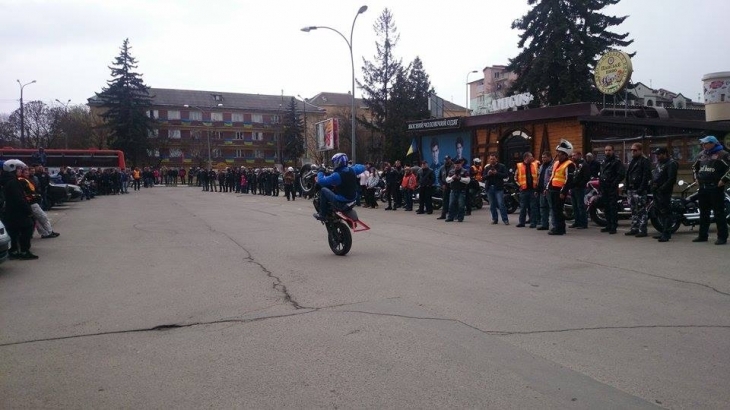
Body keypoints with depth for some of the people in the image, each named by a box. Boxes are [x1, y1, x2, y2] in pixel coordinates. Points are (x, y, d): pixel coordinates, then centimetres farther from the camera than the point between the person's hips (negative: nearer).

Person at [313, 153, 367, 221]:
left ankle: (322, 215, 7)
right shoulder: (352, 170, -2)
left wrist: (320, 172, -2)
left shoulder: (337, 175, -22)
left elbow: (321, 181, -21)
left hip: (340, 203, -7)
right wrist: (354, 165, 36)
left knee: (323, 190, 4)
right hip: (352, 200, 8)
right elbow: (362, 167, 19)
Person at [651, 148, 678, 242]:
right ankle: (664, 232, 22)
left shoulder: (671, 164, -8)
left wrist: (662, 188, -21)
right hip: (656, 191, 10)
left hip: (664, 192, -10)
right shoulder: (659, 163, 21)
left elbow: (671, 179, -17)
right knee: (660, 212, 14)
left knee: (665, 212, -10)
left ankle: (666, 234, -10)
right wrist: (653, 185, 12)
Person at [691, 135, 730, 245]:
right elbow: (695, 166, 32)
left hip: (716, 188, -7)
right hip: (703, 188, 7)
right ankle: (703, 235, 20)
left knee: (719, 213, -5)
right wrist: (696, 178, 21)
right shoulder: (702, 154, 16)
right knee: (703, 212, 12)